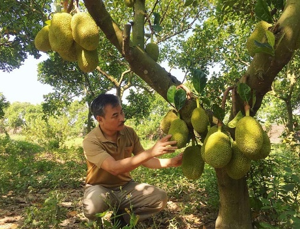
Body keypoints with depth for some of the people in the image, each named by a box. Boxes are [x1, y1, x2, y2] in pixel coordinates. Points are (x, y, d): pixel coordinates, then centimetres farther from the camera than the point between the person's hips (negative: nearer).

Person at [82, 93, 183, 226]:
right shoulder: (91, 141, -25)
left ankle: (121, 219, -1)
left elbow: (143, 160, 0)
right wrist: (151, 152, -44)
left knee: (160, 198, -17)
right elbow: (114, 168, -38)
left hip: (125, 186, 5)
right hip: (100, 188, -4)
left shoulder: (129, 133, -8)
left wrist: (170, 162, -19)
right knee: (94, 205, -39)